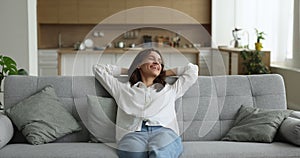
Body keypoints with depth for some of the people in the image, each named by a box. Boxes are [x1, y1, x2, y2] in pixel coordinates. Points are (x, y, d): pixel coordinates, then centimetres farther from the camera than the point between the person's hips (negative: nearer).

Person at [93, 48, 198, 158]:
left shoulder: (170, 90, 36)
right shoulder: (123, 89, 33)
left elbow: (192, 69, 42)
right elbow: (98, 69, 40)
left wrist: (164, 73, 46)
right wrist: (128, 71, 44)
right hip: (133, 133, 0)